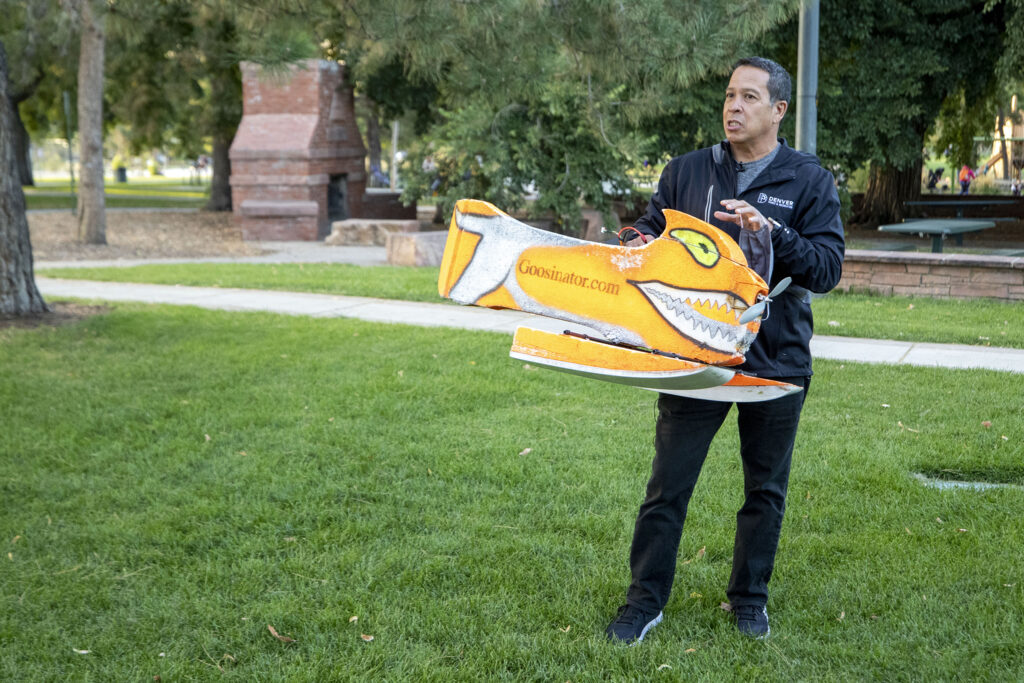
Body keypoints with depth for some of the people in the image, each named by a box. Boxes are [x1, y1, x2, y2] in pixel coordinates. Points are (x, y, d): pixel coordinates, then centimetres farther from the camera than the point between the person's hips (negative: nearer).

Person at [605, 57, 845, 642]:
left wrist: (772, 232, -23)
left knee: (766, 490, 12)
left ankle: (750, 599, 29)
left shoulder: (809, 181, -1)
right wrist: (642, 246, -7)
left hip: (776, 359, -1)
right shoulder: (688, 171, 6)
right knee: (668, 487, 2)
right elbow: (651, 232, 16)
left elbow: (828, 269, -9)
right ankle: (645, 602, 14)